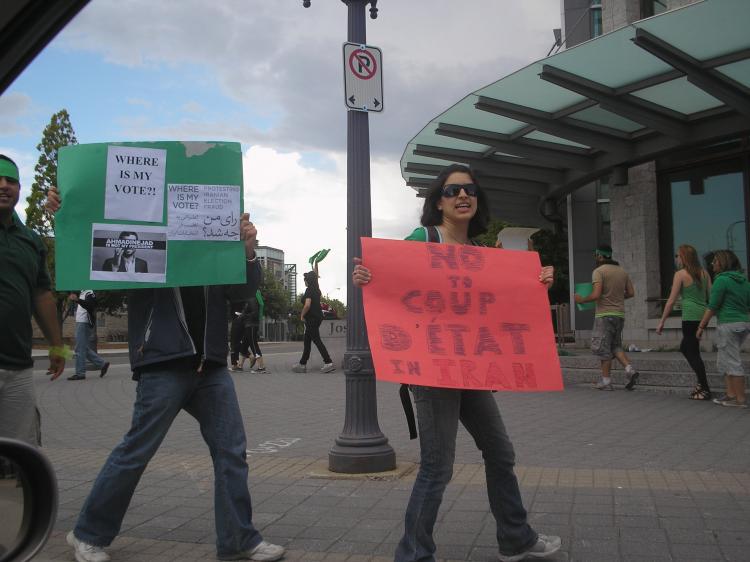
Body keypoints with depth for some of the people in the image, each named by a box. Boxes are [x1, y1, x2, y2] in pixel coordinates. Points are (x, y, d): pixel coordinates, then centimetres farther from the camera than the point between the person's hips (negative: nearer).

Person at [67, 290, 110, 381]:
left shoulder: (90, 292, -11)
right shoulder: (83, 292, 18)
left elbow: (89, 305, -29)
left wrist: (77, 300, -42)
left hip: (84, 323, -10)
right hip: (80, 322, 10)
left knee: (80, 349, -7)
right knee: (85, 349, 13)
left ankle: (80, 373, -2)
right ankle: (102, 364, 17)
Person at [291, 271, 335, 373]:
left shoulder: (309, 290, -14)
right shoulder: (317, 290, 13)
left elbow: (307, 305, -24)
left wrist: (302, 315, -10)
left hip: (311, 318, -9)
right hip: (317, 317, 9)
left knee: (316, 340, -8)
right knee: (307, 341, 14)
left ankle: (329, 363, -13)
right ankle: (302, 364, 20)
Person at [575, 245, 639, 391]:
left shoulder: (598, 271, -10)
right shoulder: (622, 271, 11)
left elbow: (596, 295, -19)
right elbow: (631, 293, 11)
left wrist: (582, 300, -4)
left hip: (605, 314, -7)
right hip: (620, 313, 7)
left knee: (603, 348, 1)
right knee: (615, 346, 18)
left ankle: (606, 381, 5)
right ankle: (630, 369, -2)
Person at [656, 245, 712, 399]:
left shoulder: (680, 274, -6)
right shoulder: (704, 273, 11)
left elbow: (671, 301, -7)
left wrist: (661, 322, -3)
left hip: (690, 316, -7)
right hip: (703, 315, 7)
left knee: (693, 352, 1)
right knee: (685, 348, 20)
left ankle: (705, 389, 1)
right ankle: (702, 382, 17)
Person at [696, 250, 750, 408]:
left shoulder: (722, 280, -12)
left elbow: (712, 307, -14)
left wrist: (701, 326, -10)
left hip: (728, 324, -9)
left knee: (733, 362, -3)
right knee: (723, 361, 17)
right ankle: (731, 394, 17)